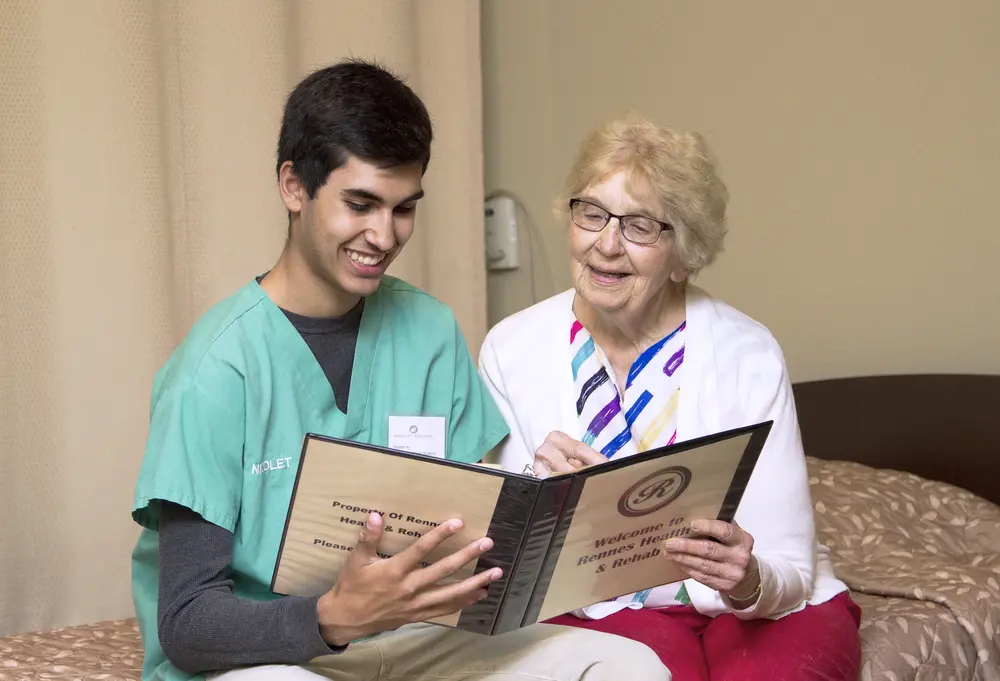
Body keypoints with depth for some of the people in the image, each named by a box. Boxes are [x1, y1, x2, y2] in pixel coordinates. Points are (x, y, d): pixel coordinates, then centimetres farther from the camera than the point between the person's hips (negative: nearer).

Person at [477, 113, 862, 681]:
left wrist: (750, 582, -34)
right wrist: (536, 491, -26)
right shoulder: (510, 350, -6)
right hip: (603, 608, 0)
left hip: (765, 608, 0)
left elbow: (789, 570, -10)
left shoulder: (750, 356, -11)